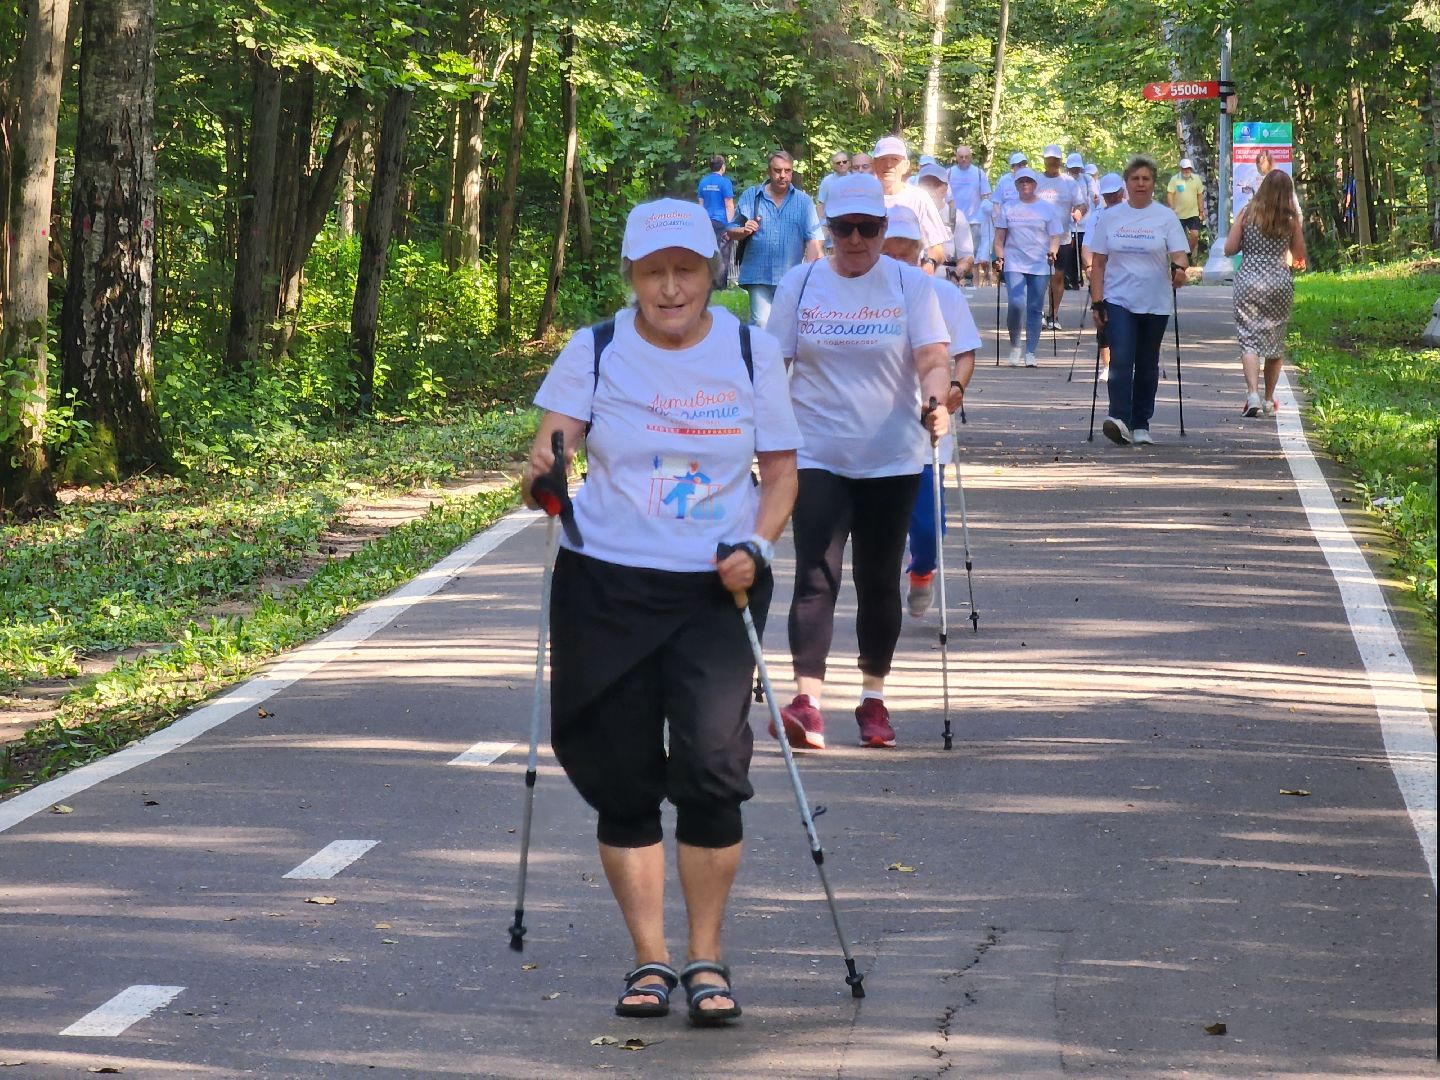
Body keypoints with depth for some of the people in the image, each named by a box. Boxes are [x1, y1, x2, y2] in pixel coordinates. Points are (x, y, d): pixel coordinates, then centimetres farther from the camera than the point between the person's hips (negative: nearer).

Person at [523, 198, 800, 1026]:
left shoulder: (752, 353, 2)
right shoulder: (595, 353, 1)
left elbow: (781, 470, 7)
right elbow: (551, 445, -6)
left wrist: (757, 546, -9)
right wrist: (543, 470, -30)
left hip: (716, 592, -1)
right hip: (607, 586, 1)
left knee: (712, 768, -12)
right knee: (624, 780, 3)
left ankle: (707, 958, 2)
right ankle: (651, 959, 15)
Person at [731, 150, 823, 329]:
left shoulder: (804, 201, 6)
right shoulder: (751, 197, 6)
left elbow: (812, 240, 2)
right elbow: (731, 232, 9)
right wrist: (743, 231, -14)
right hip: (758, 276, -1)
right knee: (761, 324, -12)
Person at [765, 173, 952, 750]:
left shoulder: (911, 285, 0)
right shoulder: (799, 284, 3)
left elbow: (934, 360, -8)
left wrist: (936, 400, -27)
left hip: (892, 459, 0)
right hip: (817, 457, 0)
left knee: (878, 581, 9)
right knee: (816, 577, -12)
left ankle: (873, 699, 22)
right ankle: (808, 703, -20)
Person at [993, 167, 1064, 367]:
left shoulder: (1047, 209, 8)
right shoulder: (1008, 208, 9)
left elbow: (1055, 236, 7)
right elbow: (1000, 236, 11)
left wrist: (1052, 252, -12)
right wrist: (999, 256, -3)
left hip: (1040, 266, 1)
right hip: (1014, 264, -1)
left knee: (1035, 309, 1)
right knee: (1015, 304, -17)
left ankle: (1030, 353, 6)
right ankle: (1014, 345, 3)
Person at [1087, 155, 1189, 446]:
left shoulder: (1166, 217, 3)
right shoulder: (1110, 217, 5)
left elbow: (1180, 254, -6)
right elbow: (1098, 263, 7)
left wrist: (1179, 268, -30)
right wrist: (1097, 302, 0)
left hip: (1155, 303, 1)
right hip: (1119, 300, 0)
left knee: (1147, 365, 8)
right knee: (1121, 360, -16)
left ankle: (1141, 425, 17)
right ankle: (1119, 419, -25)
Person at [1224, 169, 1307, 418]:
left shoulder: (1248, 213, -1)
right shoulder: (1291, 219, 0)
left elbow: (1229, 249, -1)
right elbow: (1300, 257, 6)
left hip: (1249, 282, -1)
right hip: (1280, 282, 1)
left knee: (1249, 339, -3)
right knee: (1275, 340, 13)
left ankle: (1253, 394, -22)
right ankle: (1269, 401, 19)